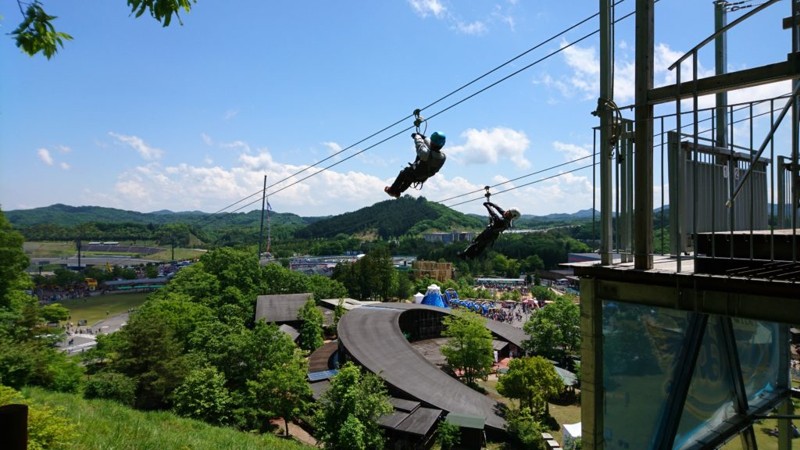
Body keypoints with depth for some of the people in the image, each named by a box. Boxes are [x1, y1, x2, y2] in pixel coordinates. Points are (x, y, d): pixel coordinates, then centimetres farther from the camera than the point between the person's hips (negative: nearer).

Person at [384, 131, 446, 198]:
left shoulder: (425, 153, -40)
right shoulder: (443, 157, -22)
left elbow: (420, 144, -18)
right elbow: (433, 148, -2)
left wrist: (417, 136, 5)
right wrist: (424, 137, 12)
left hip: (415, 175, -5)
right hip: (424, 178, 5)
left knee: (403, 173, 28)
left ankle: (392, 190, 44)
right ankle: (397, 192, 52)